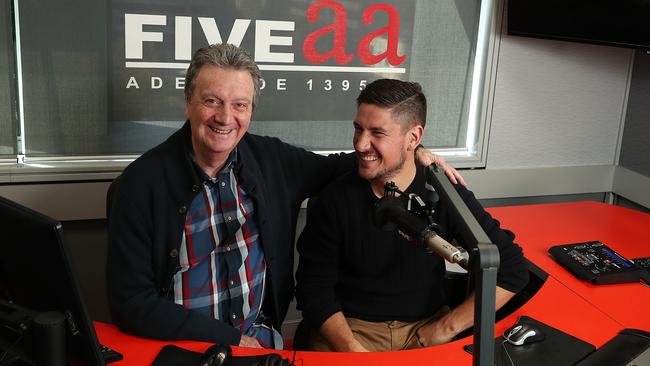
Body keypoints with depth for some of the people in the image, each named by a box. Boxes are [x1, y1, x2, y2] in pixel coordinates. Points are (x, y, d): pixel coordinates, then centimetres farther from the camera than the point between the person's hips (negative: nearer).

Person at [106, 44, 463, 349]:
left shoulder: (270, 159, -2)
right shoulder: (142, 182, -13)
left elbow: (329, 167, 17)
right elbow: (131, 303, -14)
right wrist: (230, 340, -16)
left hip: (260, 334, 3)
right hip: (179, 345, -3)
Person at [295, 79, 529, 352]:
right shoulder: (335, 200, -8)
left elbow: (511, 270, -4)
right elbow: (315, 289, -6)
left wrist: (446, 328, -9)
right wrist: (352, 350, -20)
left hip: (427, 326, 1)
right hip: (349, 327, 0)